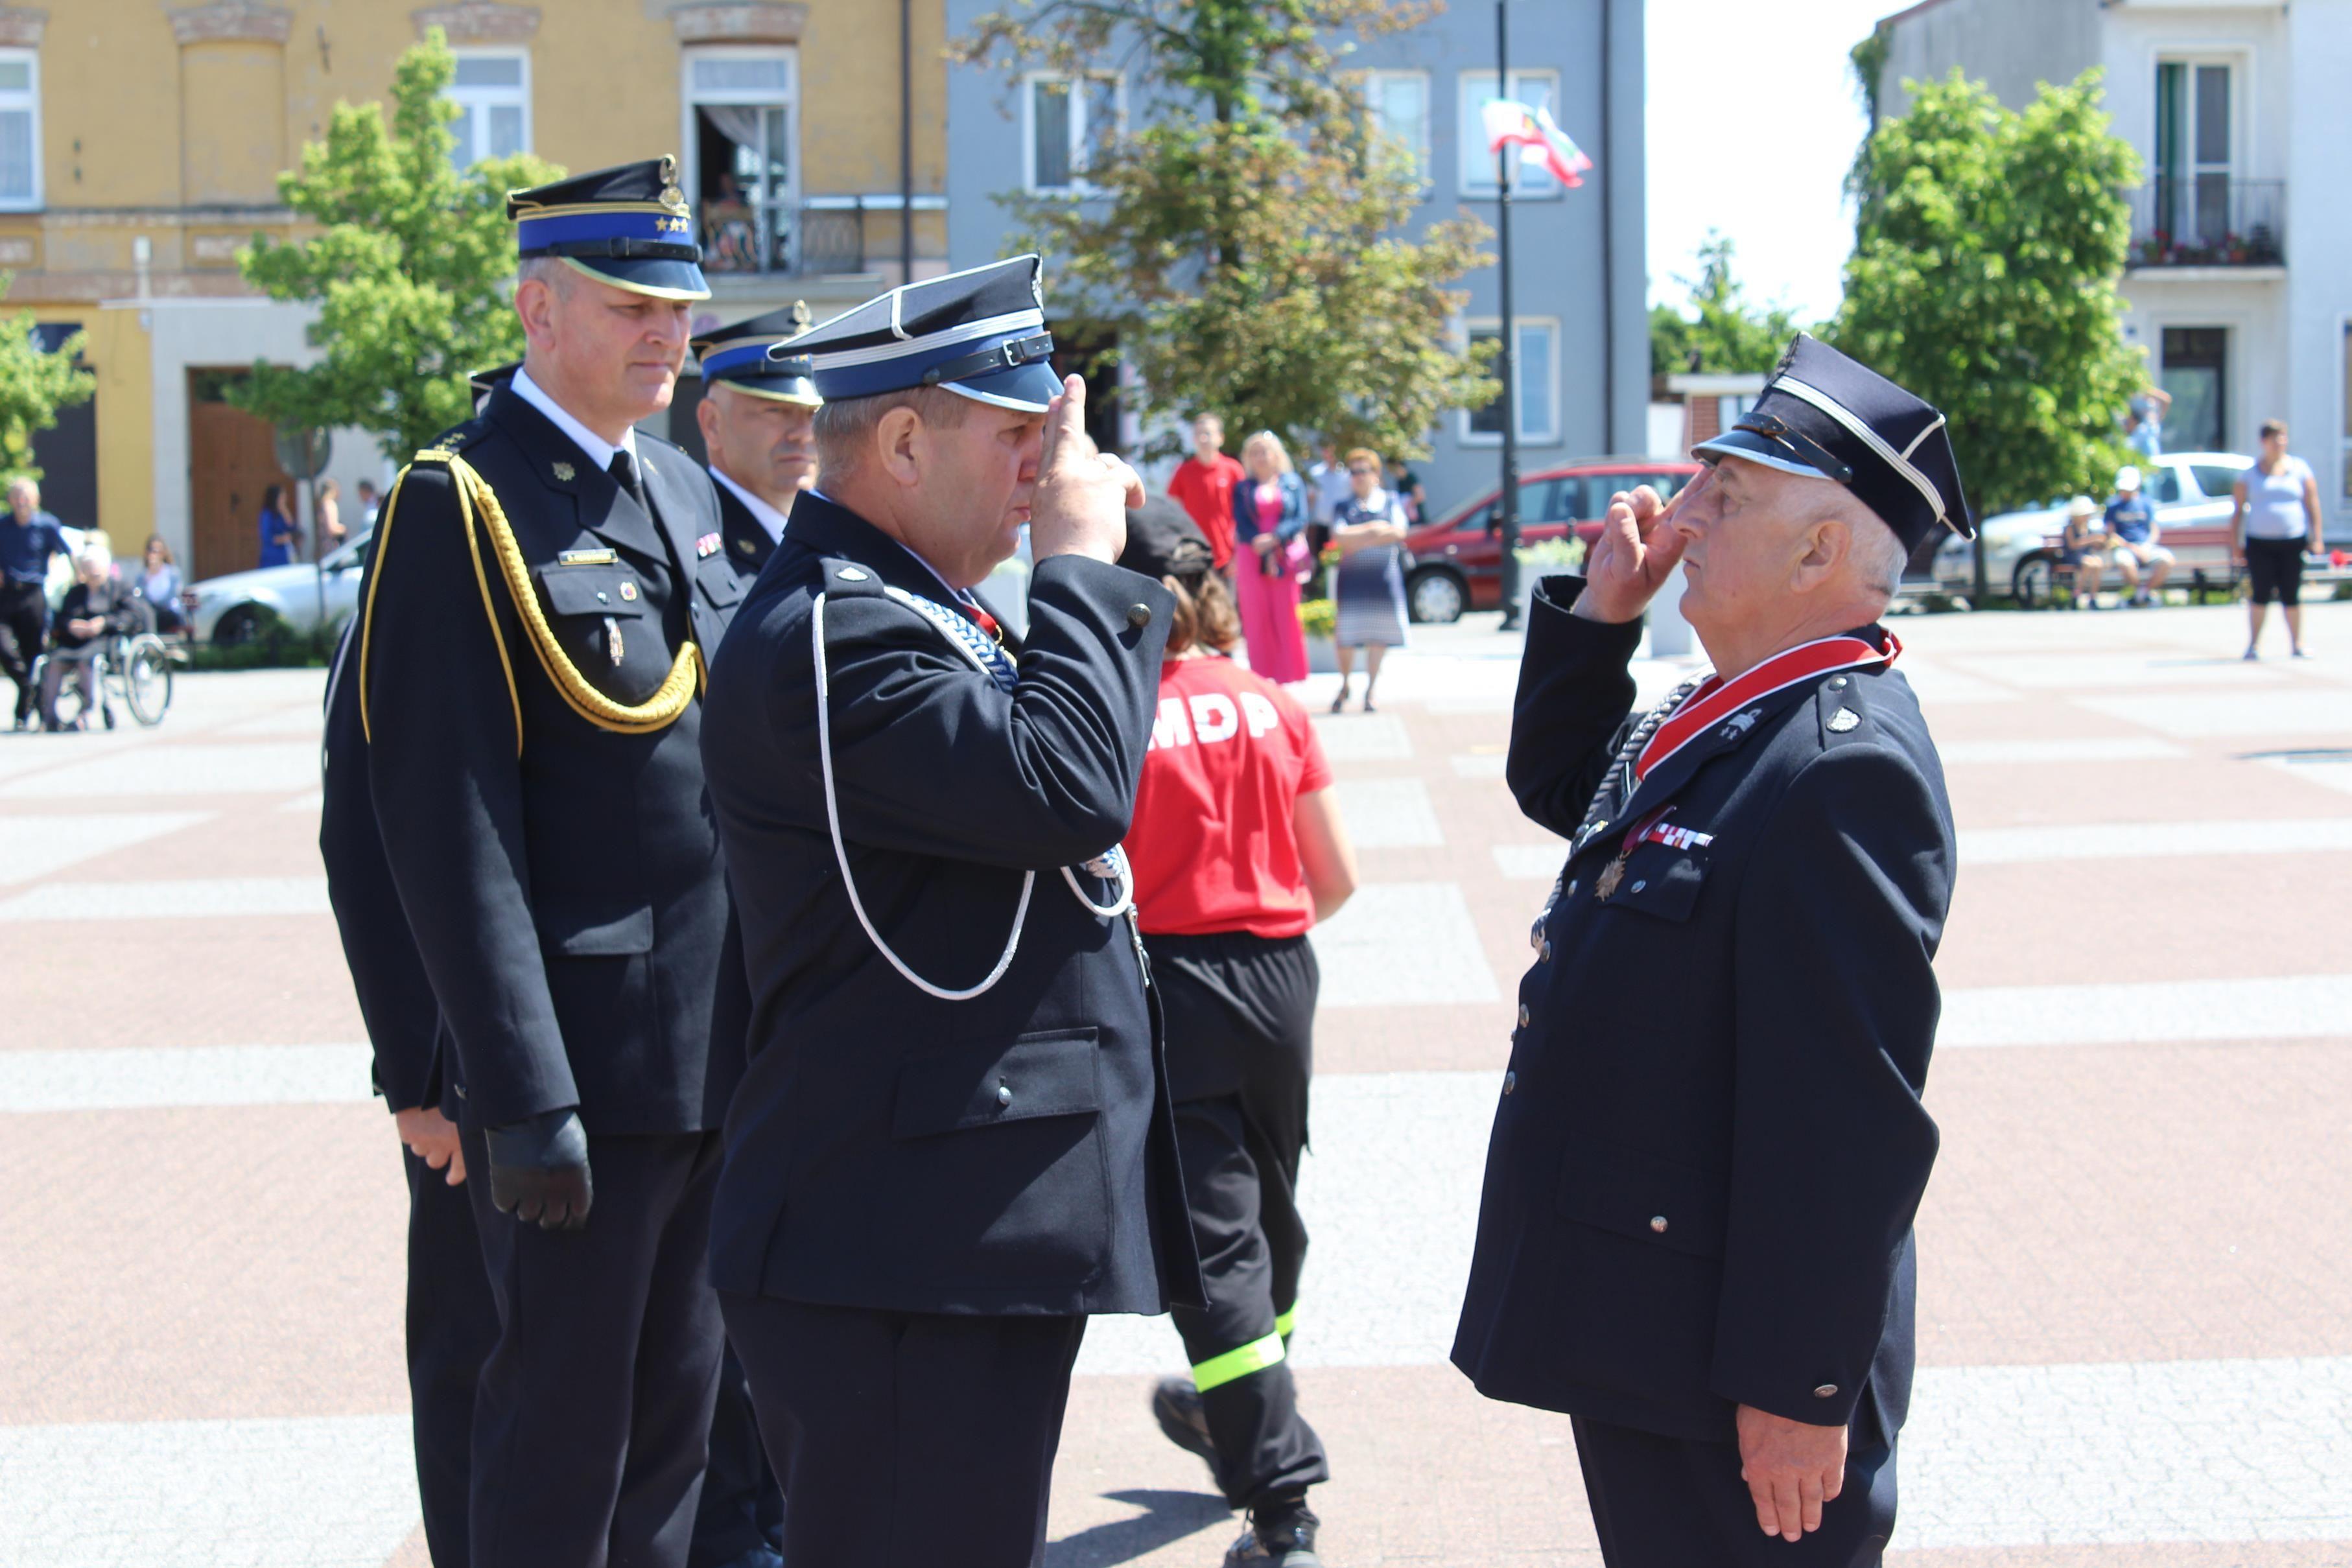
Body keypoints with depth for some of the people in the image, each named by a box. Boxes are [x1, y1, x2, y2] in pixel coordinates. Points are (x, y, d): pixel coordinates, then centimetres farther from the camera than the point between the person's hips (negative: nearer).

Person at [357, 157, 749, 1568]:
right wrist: (522, 1100, -20)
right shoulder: (462, 508, -13)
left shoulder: (684, 488, 12)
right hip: (582, 1066, -8)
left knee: (680, 1408, 17)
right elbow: (452, 831, -18)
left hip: (720, 1056, 8)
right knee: (563, 1425, 3)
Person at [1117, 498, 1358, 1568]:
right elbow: (1335, 879, 5)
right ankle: (1228, 1414, 45)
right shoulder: (1274, 709, 2)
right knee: (1267, 1213, 22)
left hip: (1173, 987, -5)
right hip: (1281, 978, 5)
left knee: (1216, 1241, -1)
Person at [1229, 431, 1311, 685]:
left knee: (1286, 617, -2)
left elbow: (1301, 520, 0)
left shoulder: (1293, 483, 10)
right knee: (1257, 619, -3)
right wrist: (1261, 545, -15)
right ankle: (1262, 679, -2)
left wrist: (1274, 539, -15)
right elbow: (1242, 524, 1)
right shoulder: (1243, 488, 11)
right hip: (1253, 559, 0)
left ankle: (1287, 678, 1)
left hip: (1286, 557, 0)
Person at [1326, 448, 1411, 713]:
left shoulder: (1390, 501, 9)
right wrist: (1374, 528, -11)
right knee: (1346, 636, -4)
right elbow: (1338, 537, -6)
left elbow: (1399, 532, -6)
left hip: (1383, 576, 0)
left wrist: (1357, 537, -10)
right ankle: (1344, 686, 16)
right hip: (1351, 578, 0)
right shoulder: (1344, 506, 10)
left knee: (1378, 638, 1)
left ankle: (1370, 692, 11)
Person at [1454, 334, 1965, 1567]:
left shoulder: (1843, 765, -23)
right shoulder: (1728, 721, 8)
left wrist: (1799, 1390, -24)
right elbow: (1558, 786, 28)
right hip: (1639, 1328, 10)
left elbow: (1852, 1118, -26)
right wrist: (1601, 608, 11)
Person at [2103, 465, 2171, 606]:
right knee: (2124, 562, -38)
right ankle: (2134, 589, -7)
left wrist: (2146, 547, -10)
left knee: (2166, 559, -26)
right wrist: (2131, 547, -15)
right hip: (2123, 547, -3)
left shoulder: (2145, 503, 14)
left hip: (2145, 547, 3)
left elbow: (2155, 531, 11)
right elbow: (2111, 533, -1)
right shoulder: (2113, 506, 7)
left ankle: (2147, 591, -3)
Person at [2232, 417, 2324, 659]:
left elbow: (2312, 505, 7)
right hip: (2259, 543, -1)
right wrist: (2234, 542, 1)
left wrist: (2317, 537, 0)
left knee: (2291, 595, 2)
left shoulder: (2300, 469, 8)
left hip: (2293, 542, 1)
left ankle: (2296, 644, 12)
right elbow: (2237, 509, 7)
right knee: (2260, 595, -3)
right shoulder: (2250, 472, 6)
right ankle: (2253, 644, 5)